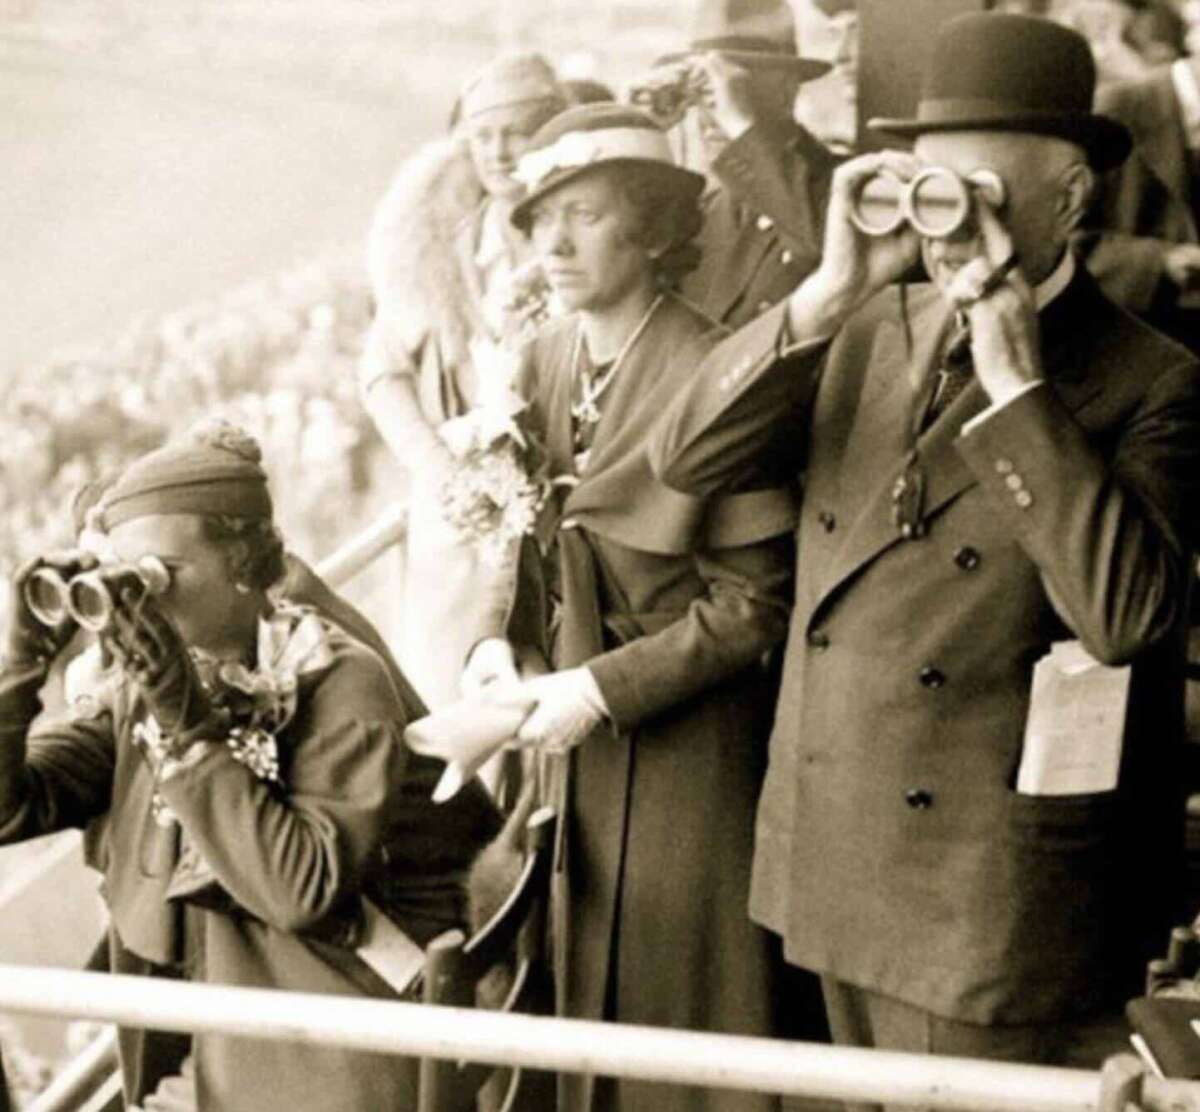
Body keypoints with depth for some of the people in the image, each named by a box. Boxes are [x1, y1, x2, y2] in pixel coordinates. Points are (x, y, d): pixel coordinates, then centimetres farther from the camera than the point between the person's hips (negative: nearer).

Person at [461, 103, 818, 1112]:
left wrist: (602, 688, -20)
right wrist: (500, 640, -6)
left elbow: (756, 599, -18)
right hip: (582, 740, 6)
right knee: (592, 999, 17)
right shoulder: (546, 363, 3)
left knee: (691, 1007, 7)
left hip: (692, 748, -6)